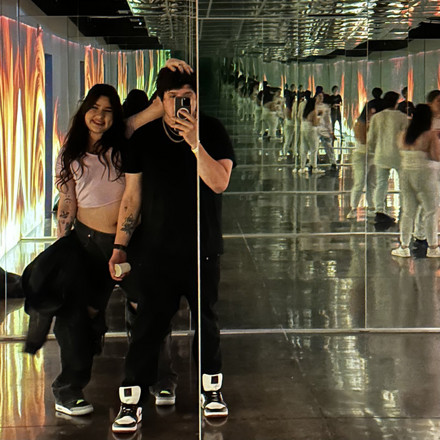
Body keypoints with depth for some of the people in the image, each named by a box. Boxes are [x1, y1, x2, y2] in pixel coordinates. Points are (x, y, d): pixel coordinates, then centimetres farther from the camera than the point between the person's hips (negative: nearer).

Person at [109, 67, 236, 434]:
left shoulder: (212, 132, -1)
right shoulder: (144, 138, 3)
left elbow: (219, 183, -14)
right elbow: (132, 195, 7)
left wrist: (195, 143, -24)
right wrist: (119, 246, 4)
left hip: (203, 248, 0)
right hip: (158, 249, 0)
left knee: (206, 320, 10)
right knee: (148, 324, -1)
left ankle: (212, 388, 26)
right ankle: (132, 399, 4)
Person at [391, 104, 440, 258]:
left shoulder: (404, 136, 6)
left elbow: (402, 153, 11)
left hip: (406, 173, 5)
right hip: (425, 174, -5)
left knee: (408, 211, 10)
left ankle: (404, 246, 11)